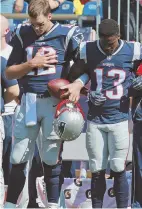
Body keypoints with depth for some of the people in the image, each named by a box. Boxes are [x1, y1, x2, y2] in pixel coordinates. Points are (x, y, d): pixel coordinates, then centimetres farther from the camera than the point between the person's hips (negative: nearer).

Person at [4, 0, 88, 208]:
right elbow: (9, 73, 7)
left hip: (55, 102, -3)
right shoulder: (23, 35, 6)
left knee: (52, 158, 1)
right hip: (29, 102, 3)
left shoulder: (67, 35, -3)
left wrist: (78, 83, -21)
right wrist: (32, 63, -7)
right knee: (18, 158, 3)